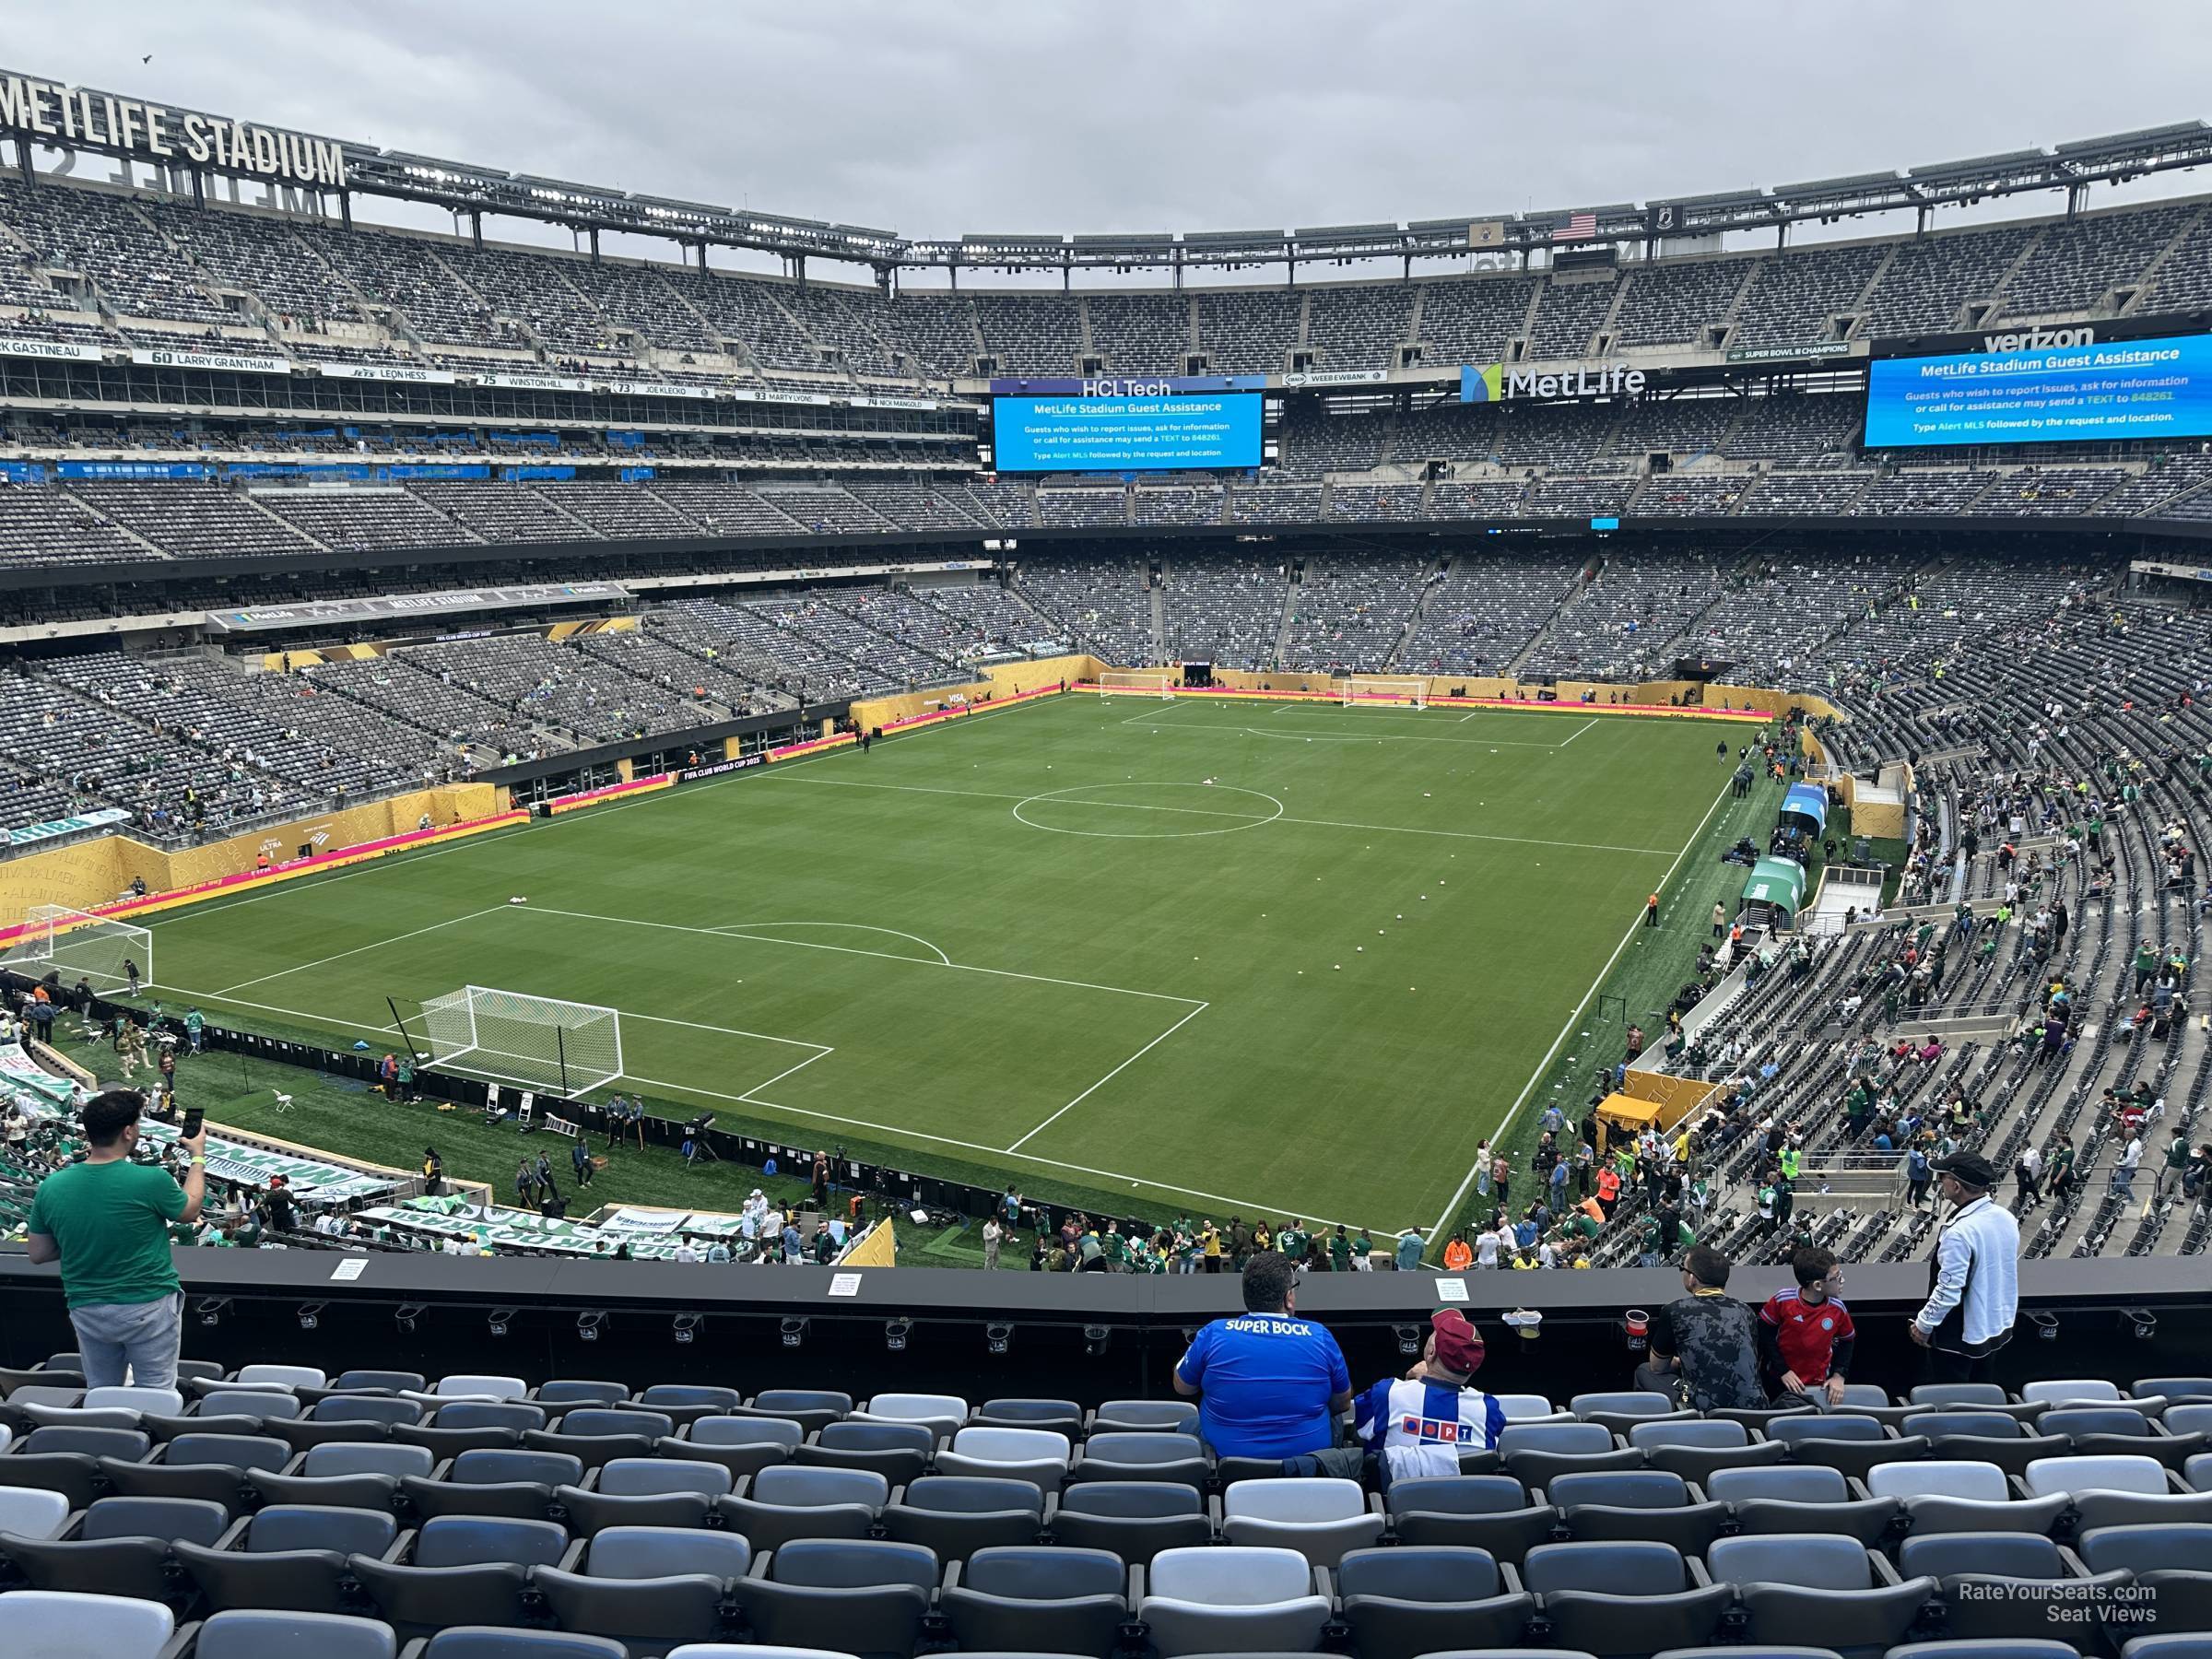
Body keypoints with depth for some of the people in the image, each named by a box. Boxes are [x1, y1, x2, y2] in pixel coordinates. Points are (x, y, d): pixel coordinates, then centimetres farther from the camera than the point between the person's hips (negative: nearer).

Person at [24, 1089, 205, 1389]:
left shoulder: (50, 1187, -8)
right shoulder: (150, 1181, -20)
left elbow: (37, 1253, 4)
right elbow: (190, 1211, 1)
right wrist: (198, 1157, 14)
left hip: (86, 1310, 4)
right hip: (148, 1306, -4)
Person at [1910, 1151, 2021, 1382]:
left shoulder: (1959, 1231, -29)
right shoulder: (2006, 1217, -3)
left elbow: (1948, 1291, -26)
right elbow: (2000, 1272, 11)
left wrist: (1923, 1325, -13)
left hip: (1959, 1337, -8)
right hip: (1998, 1327, 8)